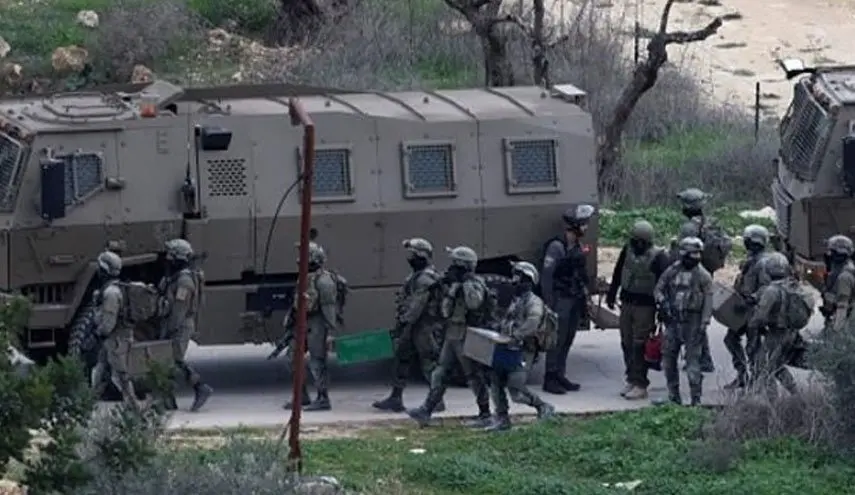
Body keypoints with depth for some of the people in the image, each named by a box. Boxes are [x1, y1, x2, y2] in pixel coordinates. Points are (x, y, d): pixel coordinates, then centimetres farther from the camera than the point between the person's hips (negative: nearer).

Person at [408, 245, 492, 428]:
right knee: (440, 373, 6)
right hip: (451, 336, 9)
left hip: (465, 337, -9)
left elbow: (474, 302, -31)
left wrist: (466, 282, -24)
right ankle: (426, 411, 6)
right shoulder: (455, 284, 14)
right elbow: (445, 310, 12)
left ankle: (485, 416, 6)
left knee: (474, 375, -2)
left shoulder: (476, 283, -12)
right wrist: (446, 286, 0)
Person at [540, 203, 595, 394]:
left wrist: (585, 296, 17)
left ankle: (560, 377, 18)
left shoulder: (578, 247, 12)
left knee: (567, 341, 11)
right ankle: (550, 380, -2)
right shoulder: (557, 247, -13)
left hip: (575, 300, 8)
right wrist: (549, 303, -18)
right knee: (557, 340, -6)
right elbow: (547, 275, -15)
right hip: (561, 300, -8)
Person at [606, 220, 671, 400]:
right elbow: (618, 274, 18)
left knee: (639, 345, -7)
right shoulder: (628, 251, 3)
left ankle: (640, 385, -2)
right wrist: (611, 295, 24)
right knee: (627, 343, 9)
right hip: (627, 302, 6)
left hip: (645, 306, -6)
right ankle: (631, 380, 20)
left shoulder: (658, 257, -14)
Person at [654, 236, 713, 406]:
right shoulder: (672, 271, 6)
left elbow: (708, 301, -7)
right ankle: (673, 395, 19)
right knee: (668, 357, 8)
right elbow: (659, 289, 14)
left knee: (693, 359, -7)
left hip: (692, 322, -4)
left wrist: (704, 323, -14)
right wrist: (662, 301, -7)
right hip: (673, 320, 5)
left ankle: (696, 397, -4)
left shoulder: (703, 276, -4)